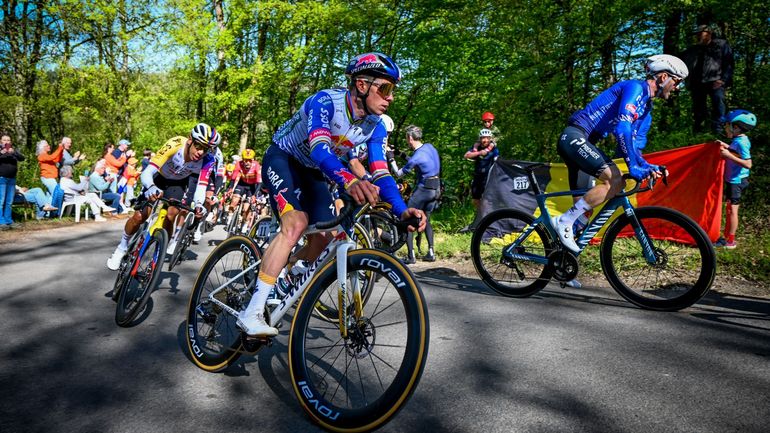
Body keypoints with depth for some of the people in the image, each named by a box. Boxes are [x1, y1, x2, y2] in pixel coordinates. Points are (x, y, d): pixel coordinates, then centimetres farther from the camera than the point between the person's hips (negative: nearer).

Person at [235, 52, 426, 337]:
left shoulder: (375, 127, -10)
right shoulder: (326, 101, -30)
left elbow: (381, 173, -17)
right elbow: (319, 148, -46)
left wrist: (402, 210, -34)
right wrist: (348, 181, -65)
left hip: (312, 172, 7)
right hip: (282, 159, -7)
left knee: (323, 236, -5)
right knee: (296, 223, -29)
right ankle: (252, 313, -27)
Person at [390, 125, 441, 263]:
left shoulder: (416, 157, -20)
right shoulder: (430, 146, 3)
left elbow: (398, 174, -11)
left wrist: (391, 159, -1)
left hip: (424, 189, -8)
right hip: (436, 188, 8)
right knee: (426, 220, 20)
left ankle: (411, 256, -3)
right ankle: (431, 253, 16)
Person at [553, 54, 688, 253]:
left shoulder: (646, 109, 22)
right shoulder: (636, 87, -9)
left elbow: (635, 145, 18)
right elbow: (622, 126, -24)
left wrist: (648, 167, -2)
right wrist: (633, 167, -27)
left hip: (573, 141, 11)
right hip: (576, 136, -11)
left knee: (583, 202, 10)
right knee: (615, 180, -23)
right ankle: (563, 221, -20)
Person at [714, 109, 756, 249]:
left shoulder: (741, 142, -20)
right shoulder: (739, 140, 8)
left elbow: (748, 164, -25)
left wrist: (729, 155, -27)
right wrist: (727, 147, 13)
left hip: (736, 181, -10)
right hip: (733, 180, 10)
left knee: (732, 209, -2)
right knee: (729, 209, 16)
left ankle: (730, 241, 5)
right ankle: (726, 237, 25)